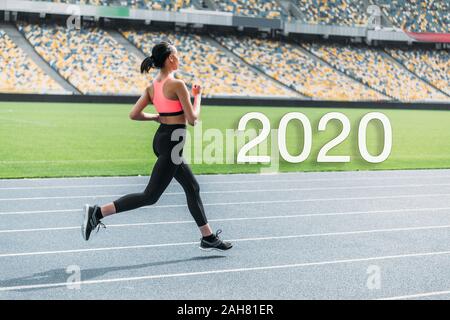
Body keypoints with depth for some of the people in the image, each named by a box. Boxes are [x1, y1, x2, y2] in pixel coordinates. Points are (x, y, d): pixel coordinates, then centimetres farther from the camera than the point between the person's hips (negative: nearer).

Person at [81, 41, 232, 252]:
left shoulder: (152, 86, 6)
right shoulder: (177, 84, -17)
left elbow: (134, 114, 5)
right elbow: (193, 119, -15)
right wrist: (198, 96, 0)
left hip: (161, 138, 10)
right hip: (173, 141, -10)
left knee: (193, 188, 17)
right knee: (150, 196, -5)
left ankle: (208, 237, 23)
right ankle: (98, 212, -9)